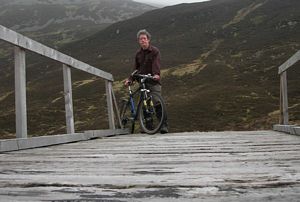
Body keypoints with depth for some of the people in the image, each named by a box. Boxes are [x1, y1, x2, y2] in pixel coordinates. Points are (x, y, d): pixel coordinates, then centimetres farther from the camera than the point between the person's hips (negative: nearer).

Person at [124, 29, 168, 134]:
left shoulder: (155, 51, -3)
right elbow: (136, 68, 15)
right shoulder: (138, 53, 14)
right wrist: (130, 79, 2)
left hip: (154, 82, -5)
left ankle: (164, 125, -9)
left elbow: (156, 64, -18)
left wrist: (156, 74, -37)